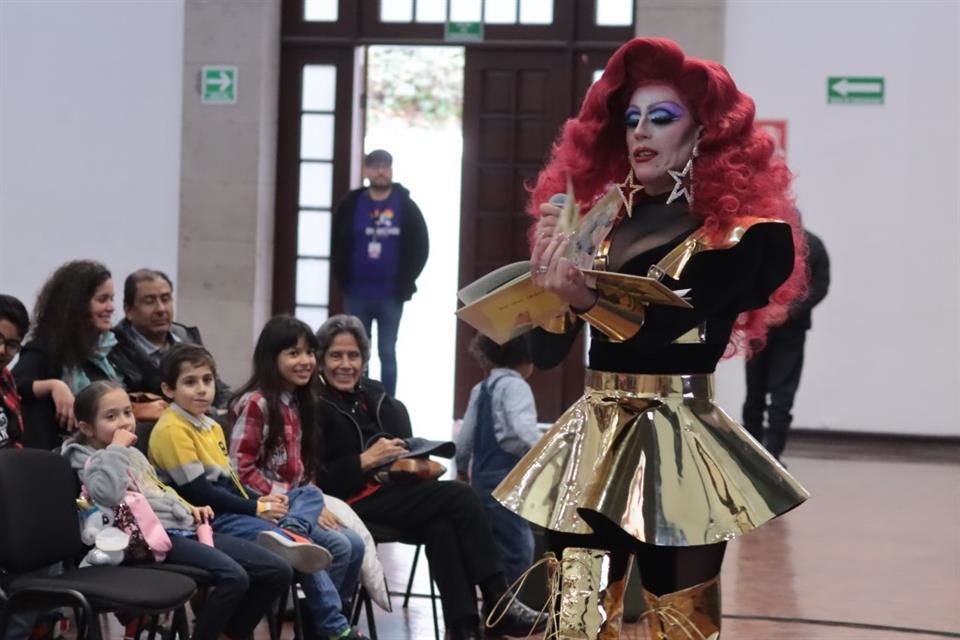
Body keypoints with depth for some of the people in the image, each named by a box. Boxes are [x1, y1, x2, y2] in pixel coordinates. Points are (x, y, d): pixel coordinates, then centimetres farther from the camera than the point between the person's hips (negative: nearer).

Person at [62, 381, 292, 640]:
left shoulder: (132, 453, 24)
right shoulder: (88, 459, -2)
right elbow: (108, 494, -26)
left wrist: (188, 509, 16)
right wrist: (116, 448, -13)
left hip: (184, 528, 9)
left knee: (278, 572, 0)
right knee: (234, 577, -32)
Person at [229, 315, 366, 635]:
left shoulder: (297, 402, 14)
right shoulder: (255, 403, -13)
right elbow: (241, 470, -17)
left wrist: (315, 503, 1)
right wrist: (283, 502, -18)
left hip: (299, 500, 8)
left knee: (355, 544, -9)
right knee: (338, 546, -20)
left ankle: (326, 614, 2)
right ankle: (331, 622, -4)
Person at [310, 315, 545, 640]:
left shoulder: (374, 396, 18)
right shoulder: (315, 407, -3)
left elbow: (404, 448, 19)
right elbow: (316, 480, -14)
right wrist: (366, 461, -19)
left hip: (390, 491, 6)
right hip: (353, 503, -6)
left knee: (442, 526, -28)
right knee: (460, 498, -21)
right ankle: (498, 605, -19)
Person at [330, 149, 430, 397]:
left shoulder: (406, 207, 1)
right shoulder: (351, 205, 2)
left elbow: (420, 246, 3)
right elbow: (337, 246, 8)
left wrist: (406, 283, -2)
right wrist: (343, 280, 1)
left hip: (391, 296, -1)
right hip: (356, 295, 1)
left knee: (387, 354, 4)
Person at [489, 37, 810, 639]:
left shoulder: (733, 233, -3)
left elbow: (667, 328, -19)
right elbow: (547, 350, 6)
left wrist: (586, 299, -34)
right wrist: (549, 269, -10)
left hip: (676, 445, -4)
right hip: (591, 441, 4)